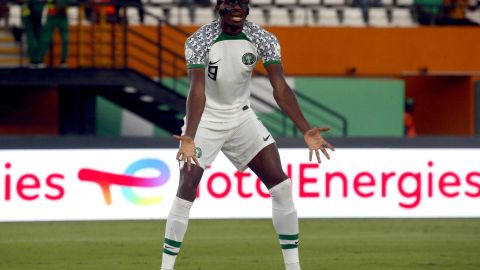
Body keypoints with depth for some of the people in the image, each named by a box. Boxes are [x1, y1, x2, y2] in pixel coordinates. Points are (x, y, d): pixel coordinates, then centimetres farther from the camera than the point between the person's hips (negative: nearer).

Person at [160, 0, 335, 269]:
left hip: (241, 117, 3)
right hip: (205, 119, -3)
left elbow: (280, 88, -19)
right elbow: (197, 90, -32)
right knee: (187, 191, -16)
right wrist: (189, 137, -46)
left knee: (281, 184, -6)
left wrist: (306, 130, -32)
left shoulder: (263, 40, -13)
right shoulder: (199, 41, -22)